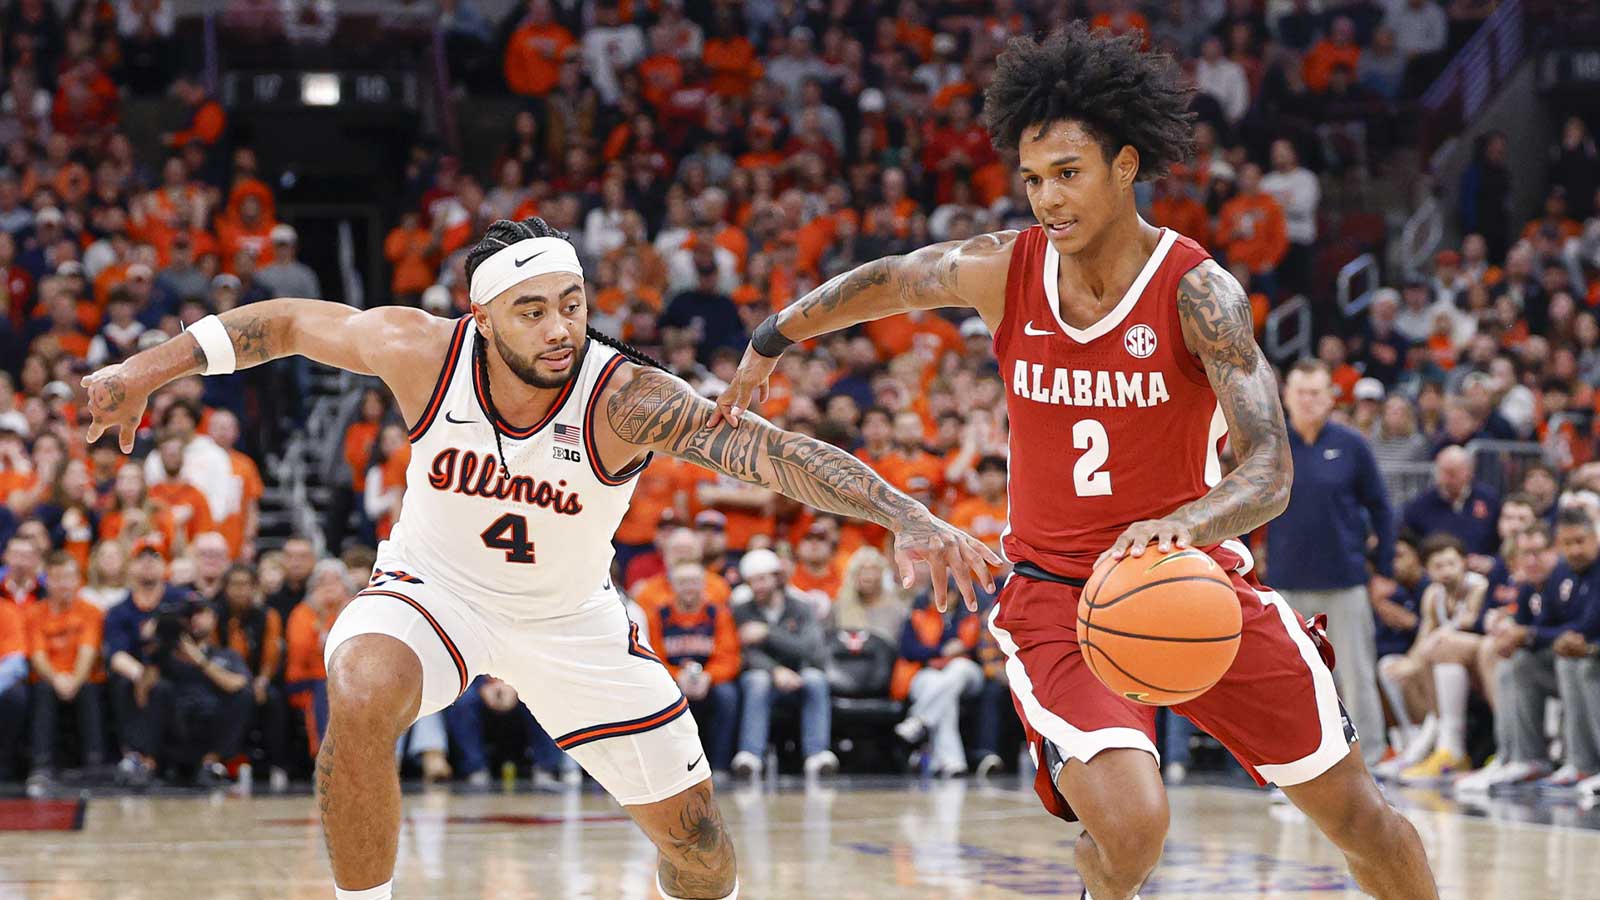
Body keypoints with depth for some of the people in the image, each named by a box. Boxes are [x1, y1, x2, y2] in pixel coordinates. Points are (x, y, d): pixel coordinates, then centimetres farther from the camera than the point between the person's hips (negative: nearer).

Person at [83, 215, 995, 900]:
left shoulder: (627, 399, -33)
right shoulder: (424, 351, -27)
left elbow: (772, 449, -46)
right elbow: (288, 322, -9)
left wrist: (908, 517, -59)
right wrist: (151, 366, -13)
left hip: (570, 615, 1)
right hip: (436, 588, 0)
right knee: (359, 699, -35)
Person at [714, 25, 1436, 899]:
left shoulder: (1198, 291, -17)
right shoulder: (1003, 270, -8)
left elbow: (1269, 470, -27)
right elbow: (882, 282, 13)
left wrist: (1185, 523, -48)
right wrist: (767, 344, 25)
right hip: (1057, 595, 0)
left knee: (1354, 811, 4)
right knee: (1128, 822, -23)